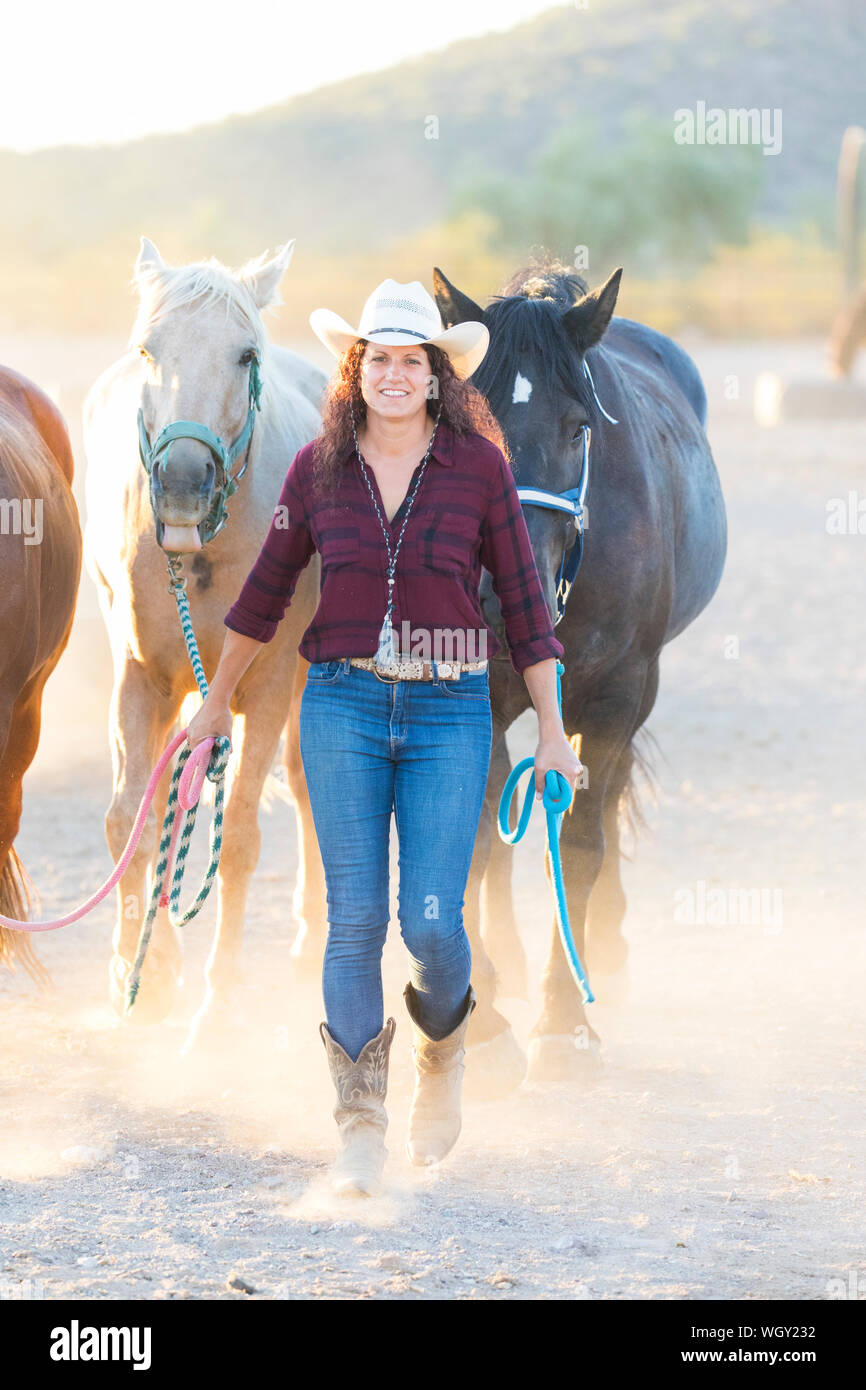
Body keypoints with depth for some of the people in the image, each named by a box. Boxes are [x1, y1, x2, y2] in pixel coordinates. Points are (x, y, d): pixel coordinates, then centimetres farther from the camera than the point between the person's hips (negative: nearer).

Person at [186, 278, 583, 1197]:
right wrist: (216, 701, 22)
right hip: (343, 707, 1)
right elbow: (265, 590, 14)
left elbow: (523, 601, 3)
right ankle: (360, 1128, 5)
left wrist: (551, 733, 3)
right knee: (354, 921, -3)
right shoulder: (319, 468, 2)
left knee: (431, 923, -8)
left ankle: (443, 1044, 26)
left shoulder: (479, 467, -2)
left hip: (450, 714, -1)